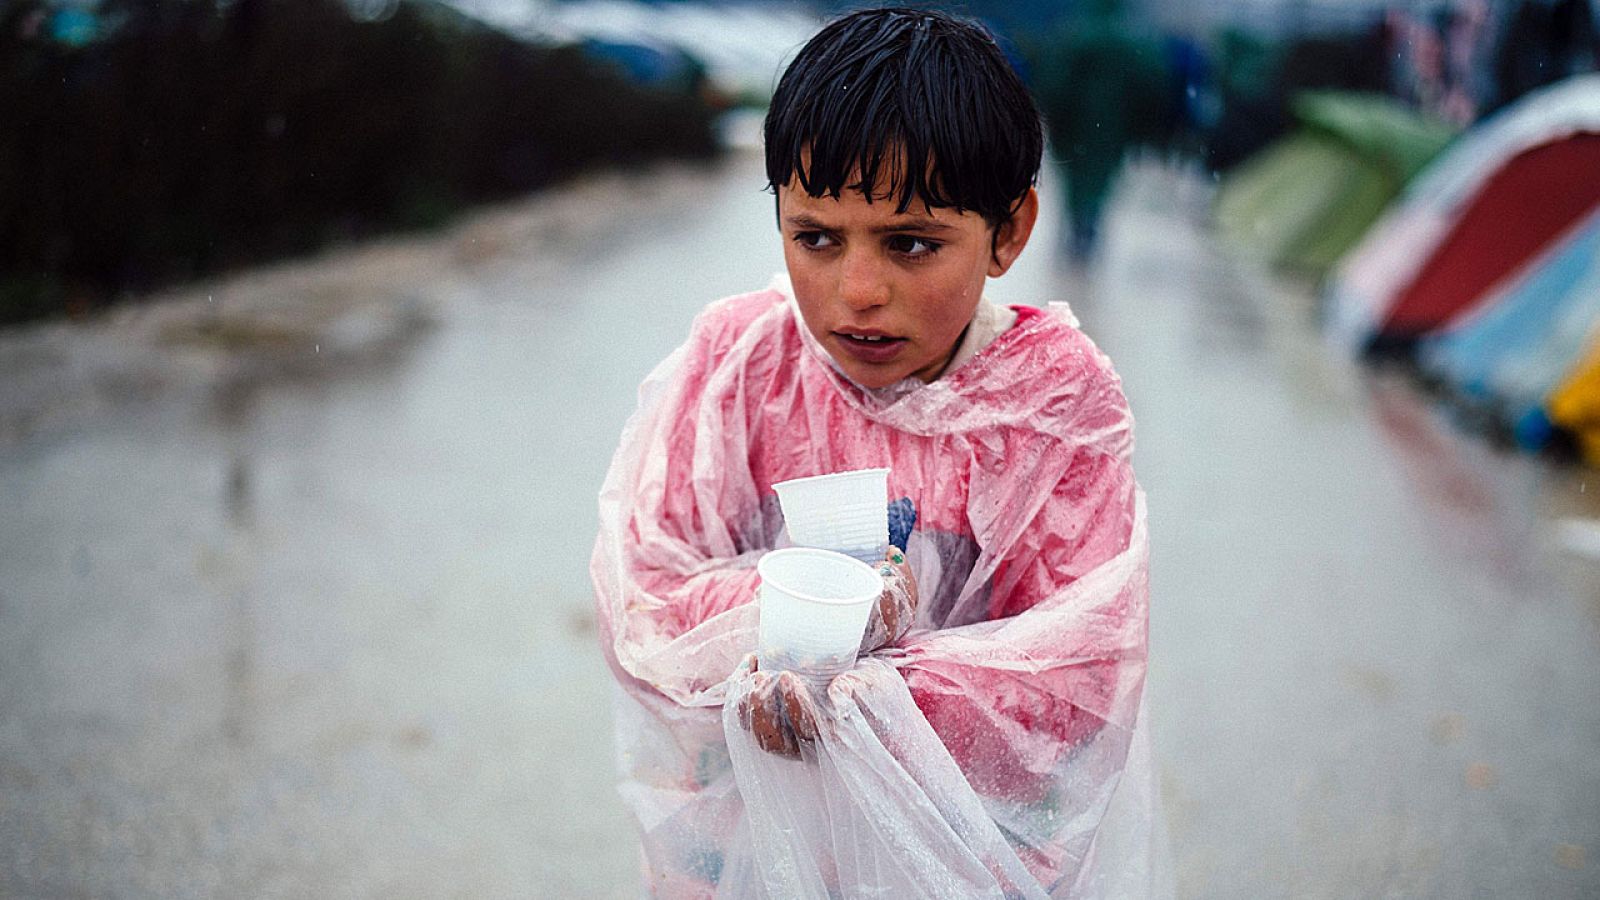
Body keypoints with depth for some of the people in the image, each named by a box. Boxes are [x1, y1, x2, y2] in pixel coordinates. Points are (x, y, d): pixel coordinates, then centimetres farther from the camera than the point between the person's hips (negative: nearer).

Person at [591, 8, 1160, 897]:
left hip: (974, 821, -1)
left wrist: (862, 703, -37)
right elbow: (639, 592, -15)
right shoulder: (737, 360, -13)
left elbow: (1085, 661, -23)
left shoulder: (1058, 396, -17)